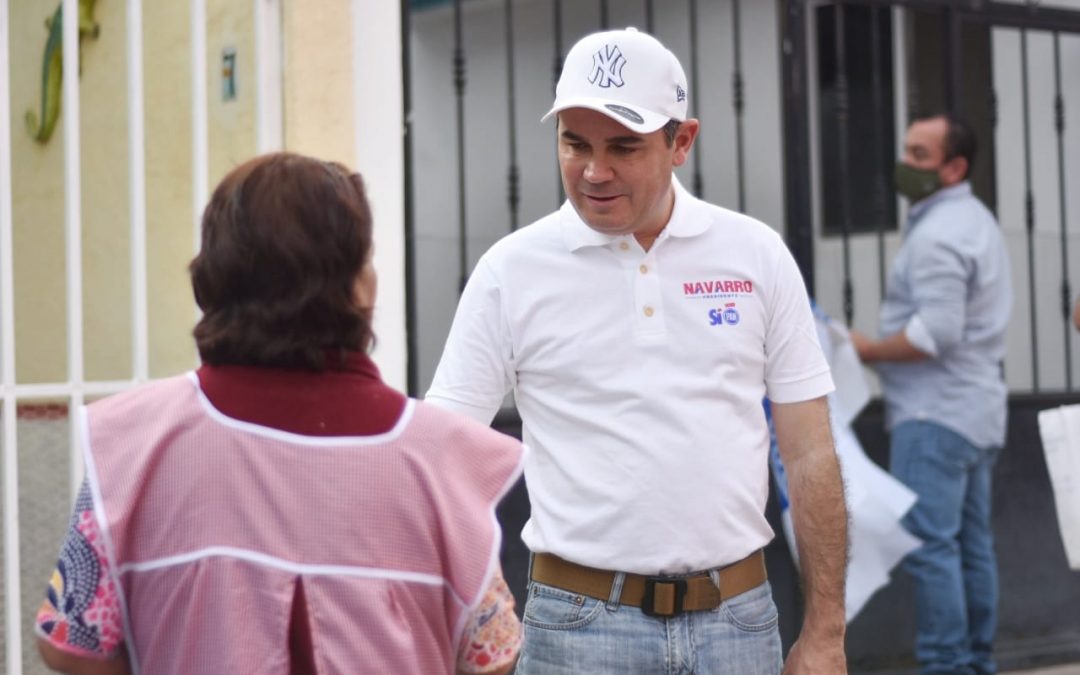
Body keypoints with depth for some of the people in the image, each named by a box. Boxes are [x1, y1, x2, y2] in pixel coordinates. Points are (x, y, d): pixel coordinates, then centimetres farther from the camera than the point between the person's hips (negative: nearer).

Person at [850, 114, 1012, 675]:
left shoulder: (938, 234, -15)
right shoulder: (976, 220, 19)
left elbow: (937, 332, -23)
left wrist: (867, 350, -11)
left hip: (936, 412, -11)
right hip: (976, 406, 11)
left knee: (928, 542, -11)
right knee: (972, 542, 12)